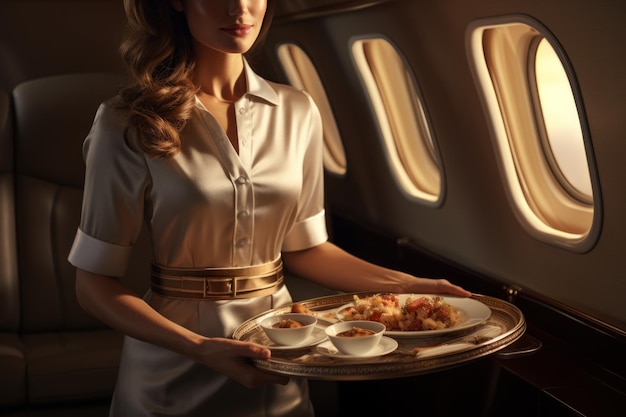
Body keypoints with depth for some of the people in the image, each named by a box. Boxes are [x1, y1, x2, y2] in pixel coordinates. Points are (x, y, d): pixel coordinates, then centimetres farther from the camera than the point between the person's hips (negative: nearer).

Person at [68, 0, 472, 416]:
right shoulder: (129, 122, -13)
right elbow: (96, 284, -11)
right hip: (175, 379, -4)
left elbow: (304, 248, 7)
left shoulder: (297, 111, -1)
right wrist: (199, 347, -25)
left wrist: (412, 287, -4)